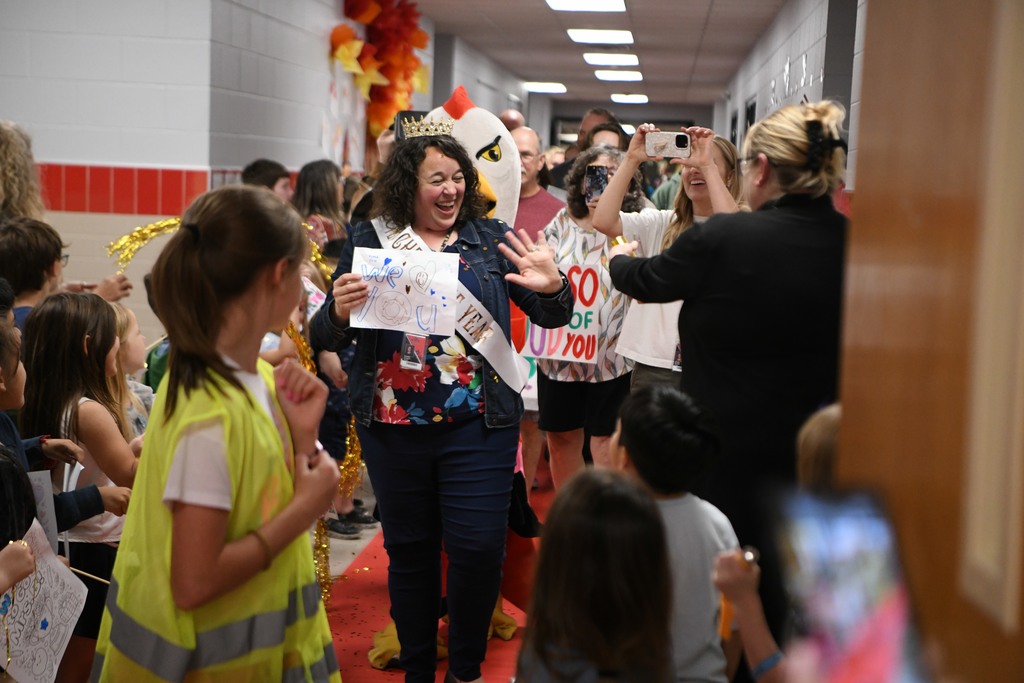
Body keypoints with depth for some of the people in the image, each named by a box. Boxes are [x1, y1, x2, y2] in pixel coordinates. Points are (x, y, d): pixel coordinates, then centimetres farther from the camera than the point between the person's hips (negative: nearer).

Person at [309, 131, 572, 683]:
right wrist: (338, 311, -22)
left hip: (477, 427, 0)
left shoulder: (490, 239, 4)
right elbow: (324, 339, 0)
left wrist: (553, 287, -19)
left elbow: (551, 317, 3)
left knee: (479, 548, -2)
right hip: (393, 426, 1)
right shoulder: (371, 240, 2)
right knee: (408, 549, 12)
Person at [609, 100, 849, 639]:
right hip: (808, 464, 4)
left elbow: (645, 280, -1)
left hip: (722, 458, -4)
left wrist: (621, 259, 23)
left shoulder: (721, 239, -20)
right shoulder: (851, 246, -7)